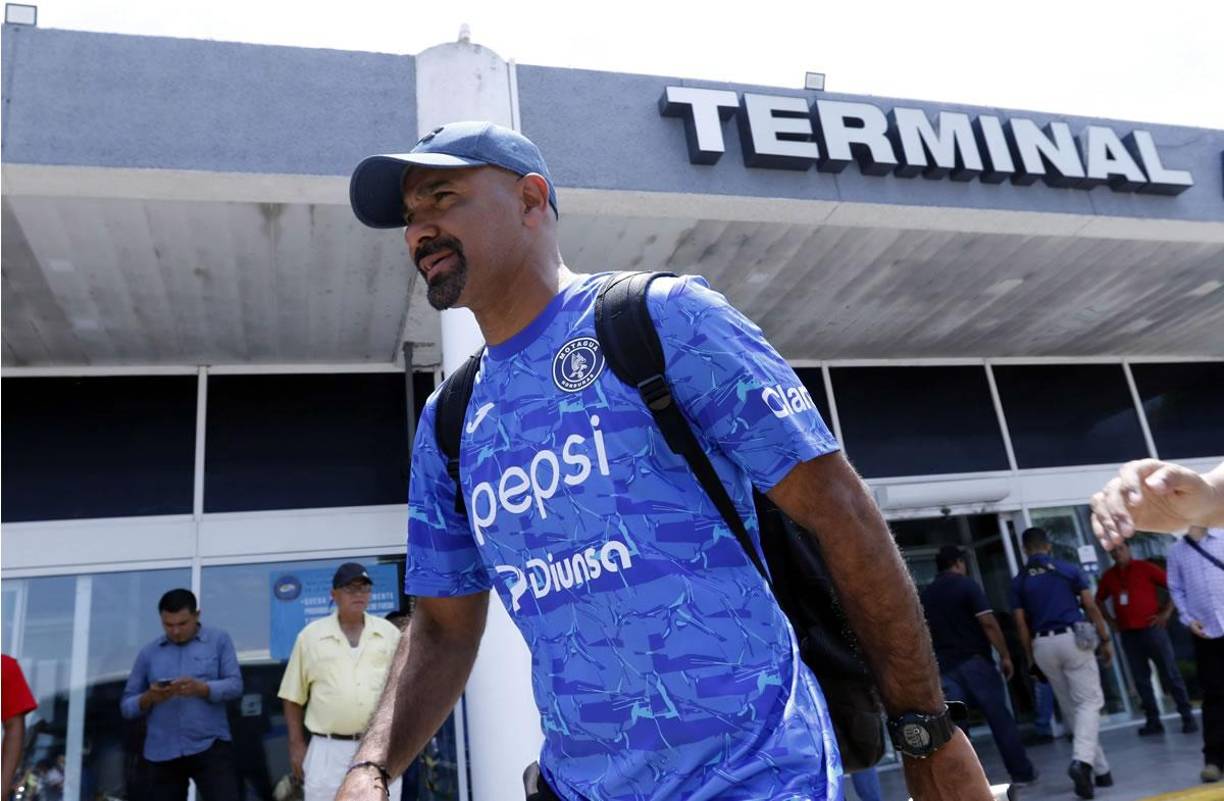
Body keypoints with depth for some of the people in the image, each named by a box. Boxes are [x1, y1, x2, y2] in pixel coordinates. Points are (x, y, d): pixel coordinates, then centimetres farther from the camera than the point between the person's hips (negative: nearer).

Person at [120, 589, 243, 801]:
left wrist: (201, 688, -22)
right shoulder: (148, 653, 11)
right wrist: (149, 698, -12)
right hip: (163, 752, 3)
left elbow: (235, 685, -4)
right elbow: (126, 706, 10)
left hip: (210, 746, -3)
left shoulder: (219, 640, 4)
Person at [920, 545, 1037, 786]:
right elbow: (988, 623, -13)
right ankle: (1022, 773, 16)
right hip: (975, 661, -4)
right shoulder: (966, 584, -5)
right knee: (1000, 717, 7)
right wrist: (1005, 655, -6)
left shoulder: (926, 594, 11)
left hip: (945, 666, 4)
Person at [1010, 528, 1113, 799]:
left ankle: (1100, 769, 18)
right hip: (1072, 638, -2)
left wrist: (1031, 657, 10)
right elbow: (1091, 607, 0)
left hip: (1043, 645, 3)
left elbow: (1021, 623, 3)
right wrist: (1105, 639, 9)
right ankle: (1082, 760, -24)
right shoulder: (1068, 569, 3)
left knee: (1070, 709, 13)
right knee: (1089, 702, -2)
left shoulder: (1018, 581, 6)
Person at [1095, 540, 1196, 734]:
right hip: (1127, 634, 4)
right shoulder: (1109, 576, 9)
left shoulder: (1145, 568, -3)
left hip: (1151, 629, -4)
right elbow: (1099, 600, 23)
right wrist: (1110, 620, 11)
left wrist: (1166, 612, -7)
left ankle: (1188, 717, 10)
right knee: (1141, 679, 6)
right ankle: (1153, 721, 12)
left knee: (1170, 674, 0)